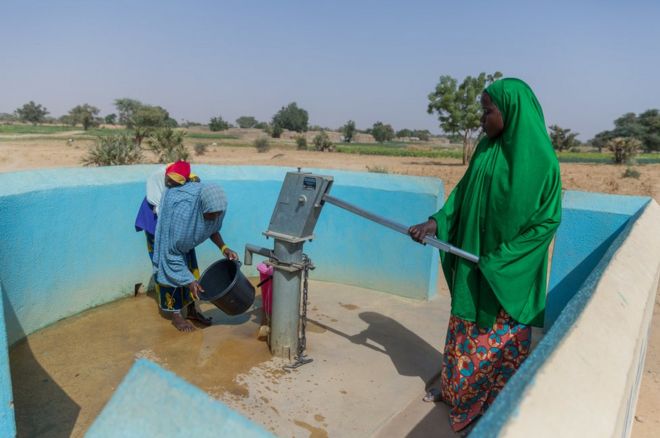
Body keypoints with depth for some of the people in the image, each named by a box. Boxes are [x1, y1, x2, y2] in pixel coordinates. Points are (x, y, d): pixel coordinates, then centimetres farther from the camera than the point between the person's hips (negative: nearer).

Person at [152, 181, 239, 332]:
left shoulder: (216, 205, -27)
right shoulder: (182, 210, -44)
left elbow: (212, 229, -4)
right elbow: (172, 251, -34)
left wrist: (223, 248, -21)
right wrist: (189, 280, -31)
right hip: (169, 233, -6)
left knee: (190, 267, 8)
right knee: (172, 270, -5)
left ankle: (192, 311, 21)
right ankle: (176, 316, 10)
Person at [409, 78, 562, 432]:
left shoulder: (538, 157, -17)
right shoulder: (486, 148, 2)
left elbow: (548, 219, -15)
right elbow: (462, 193, 7)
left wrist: (501, 259, -18)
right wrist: (436, 221, -8)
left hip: (510, 270, -6)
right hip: (473, 260, 6)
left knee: (503, 336, 10)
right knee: (465, 326, 18)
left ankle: (498, 403, 31)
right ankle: (456, 387, 38)